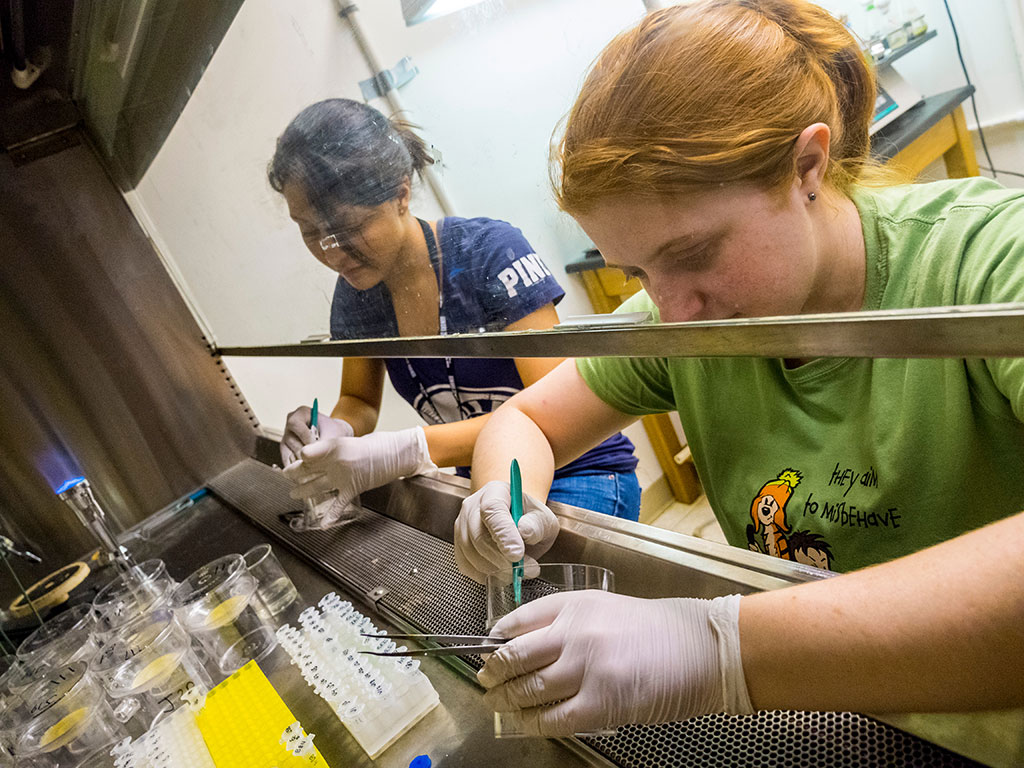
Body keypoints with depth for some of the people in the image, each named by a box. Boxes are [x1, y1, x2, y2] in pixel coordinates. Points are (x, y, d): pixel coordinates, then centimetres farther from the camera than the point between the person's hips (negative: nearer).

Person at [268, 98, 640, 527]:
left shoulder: (491, 251, -20)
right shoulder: (356, 291, -2)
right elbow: (359, 401, 11)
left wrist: (409, 451, -34)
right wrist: (335, 432, -15)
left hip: (577, 478, -4)